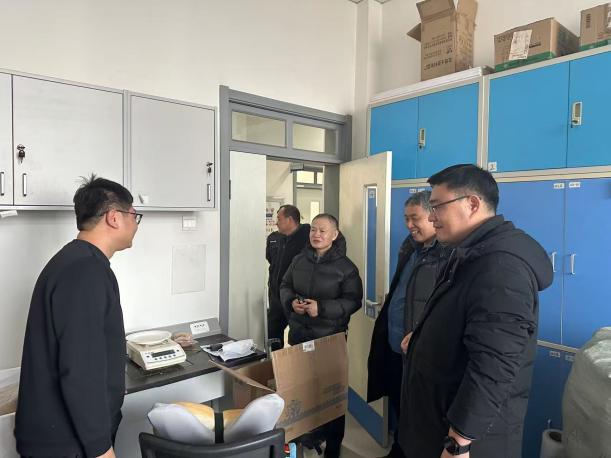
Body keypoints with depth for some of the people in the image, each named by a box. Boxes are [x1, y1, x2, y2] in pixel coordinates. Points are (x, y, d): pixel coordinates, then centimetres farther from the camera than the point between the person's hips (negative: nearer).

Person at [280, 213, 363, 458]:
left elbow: (353, 300, -13)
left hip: (330, 337, -4)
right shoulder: (299, 260, 2)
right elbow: (285, 286, 9)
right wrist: (291, 302, -12)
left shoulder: (345, 266, -11)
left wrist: (322, 308, -24)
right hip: (298, 333, 5)